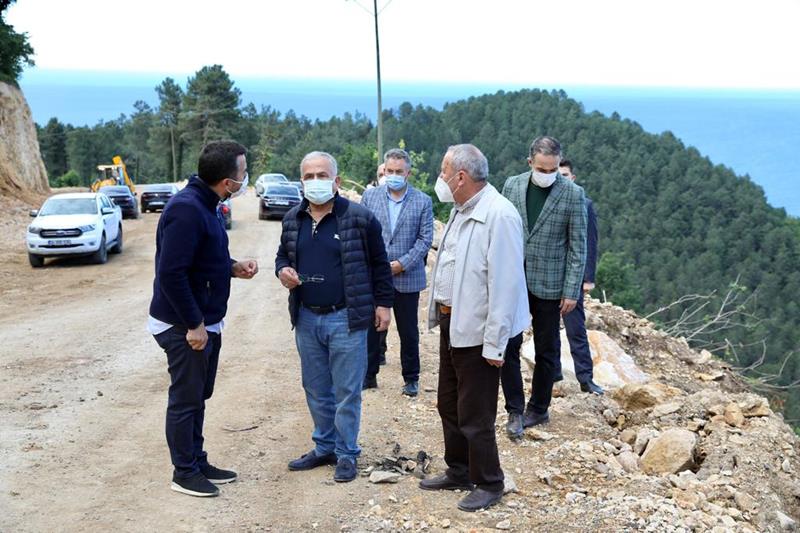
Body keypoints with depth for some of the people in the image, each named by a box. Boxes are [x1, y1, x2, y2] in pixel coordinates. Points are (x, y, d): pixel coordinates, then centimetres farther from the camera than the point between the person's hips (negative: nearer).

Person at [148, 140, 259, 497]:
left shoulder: (204, 204, 7)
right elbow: (171, 273, -26)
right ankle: (185, 473, 18)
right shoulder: (187, 210, -24)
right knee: (185, 400, 4)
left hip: (206, 322, 10)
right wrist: (194, 324, -22)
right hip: (185, 327, -10)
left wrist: (232, 268, 3)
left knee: (198, 397, 19)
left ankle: (198, 463, 31)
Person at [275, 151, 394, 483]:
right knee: (316, 390, 16)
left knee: (346, 392, 3)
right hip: (307, 318, 5)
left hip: (346, 319, -5)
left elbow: (379, 264, -2)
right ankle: (325, 447, 31)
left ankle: (347, 454, 17)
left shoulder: (360, 218, -8)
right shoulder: (293, 219, 6)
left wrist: (383, 303, -2)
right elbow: (283, 255, 20)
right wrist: (283, 271, -2)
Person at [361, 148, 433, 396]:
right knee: (372, 327, 9)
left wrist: (402, 264, -13)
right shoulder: (370, 196, 4)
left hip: (407, 277, -1)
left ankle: (411, 378, 23)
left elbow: (425, 238, -4)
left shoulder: (423, 201, -1)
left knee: (409, 331, 9)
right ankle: (369, 375, 22)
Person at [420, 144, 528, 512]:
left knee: (475, 415, 3)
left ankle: (488, 484, 21)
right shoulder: (460, 210, 8)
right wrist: (439, 313, 11)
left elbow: (505, 284, -23)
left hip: (476, 331, -9)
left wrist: (495, 343, -23)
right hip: (451, 323, 9)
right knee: (449, 406, 20)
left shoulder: (499, 215, -22)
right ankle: (459, 472, 36)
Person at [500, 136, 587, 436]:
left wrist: (572, 291, -8)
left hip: (548, 284, -2)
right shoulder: (512, 186, 2)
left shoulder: (573, 194, -5)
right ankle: (515, 409, 11)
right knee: (508, 346, -1)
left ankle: (539, 409, 25)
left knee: (547, 351, 10)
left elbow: (578, 247, -4)